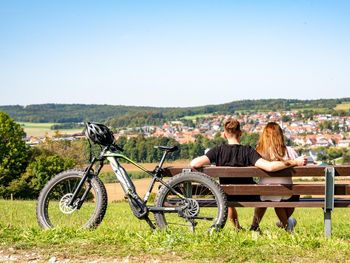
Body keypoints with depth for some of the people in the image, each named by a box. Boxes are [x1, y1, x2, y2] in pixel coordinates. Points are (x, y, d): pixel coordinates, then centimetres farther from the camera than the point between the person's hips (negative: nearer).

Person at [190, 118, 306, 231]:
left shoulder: (218, 150, -17)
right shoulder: (248, 151, -20)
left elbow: (194, 164, -28)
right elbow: (270, 167, -32)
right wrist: (295, 162, -24)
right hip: (248, 196, -1)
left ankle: (237, 227, 47)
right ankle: (255, 226, 39)